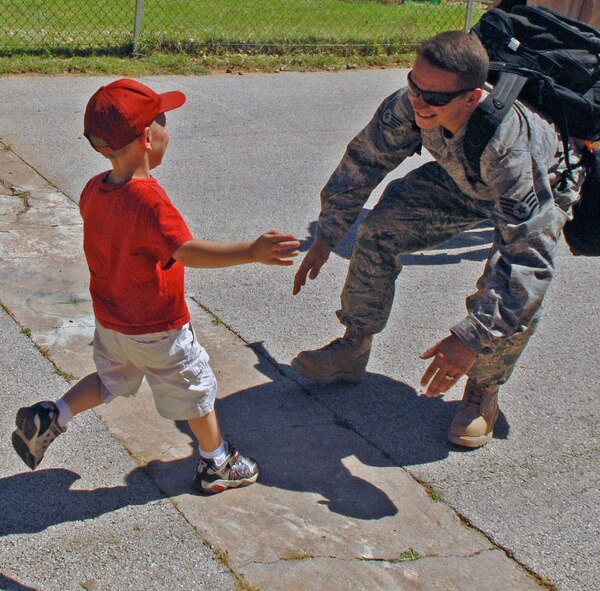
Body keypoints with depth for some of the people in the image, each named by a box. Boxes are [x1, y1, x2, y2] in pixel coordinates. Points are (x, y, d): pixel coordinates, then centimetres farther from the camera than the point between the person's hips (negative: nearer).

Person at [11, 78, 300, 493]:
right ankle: (216, 465, 29)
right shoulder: (149, 199, -31)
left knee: (109, 382, 30)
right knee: (197, 391, 13)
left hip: (109, 321, 7)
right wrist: (251, 252, -44)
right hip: (157, 330, -7)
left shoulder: (94, 189, -6)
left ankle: (48, 417, 21)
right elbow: (188, 252, -39)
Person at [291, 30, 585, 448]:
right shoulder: (411, 106, -30)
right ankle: (353, 351, 8)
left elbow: (529, 255, -47)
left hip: (543, 188, -5)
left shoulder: (507, 147, -46)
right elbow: (365, 160, -12)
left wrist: (472, 338, -51)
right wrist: (326, 236, -10)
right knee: (381, 226, -9)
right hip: (462, 179, 5)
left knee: (519, 287, -29)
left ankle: (484, 391, -2)